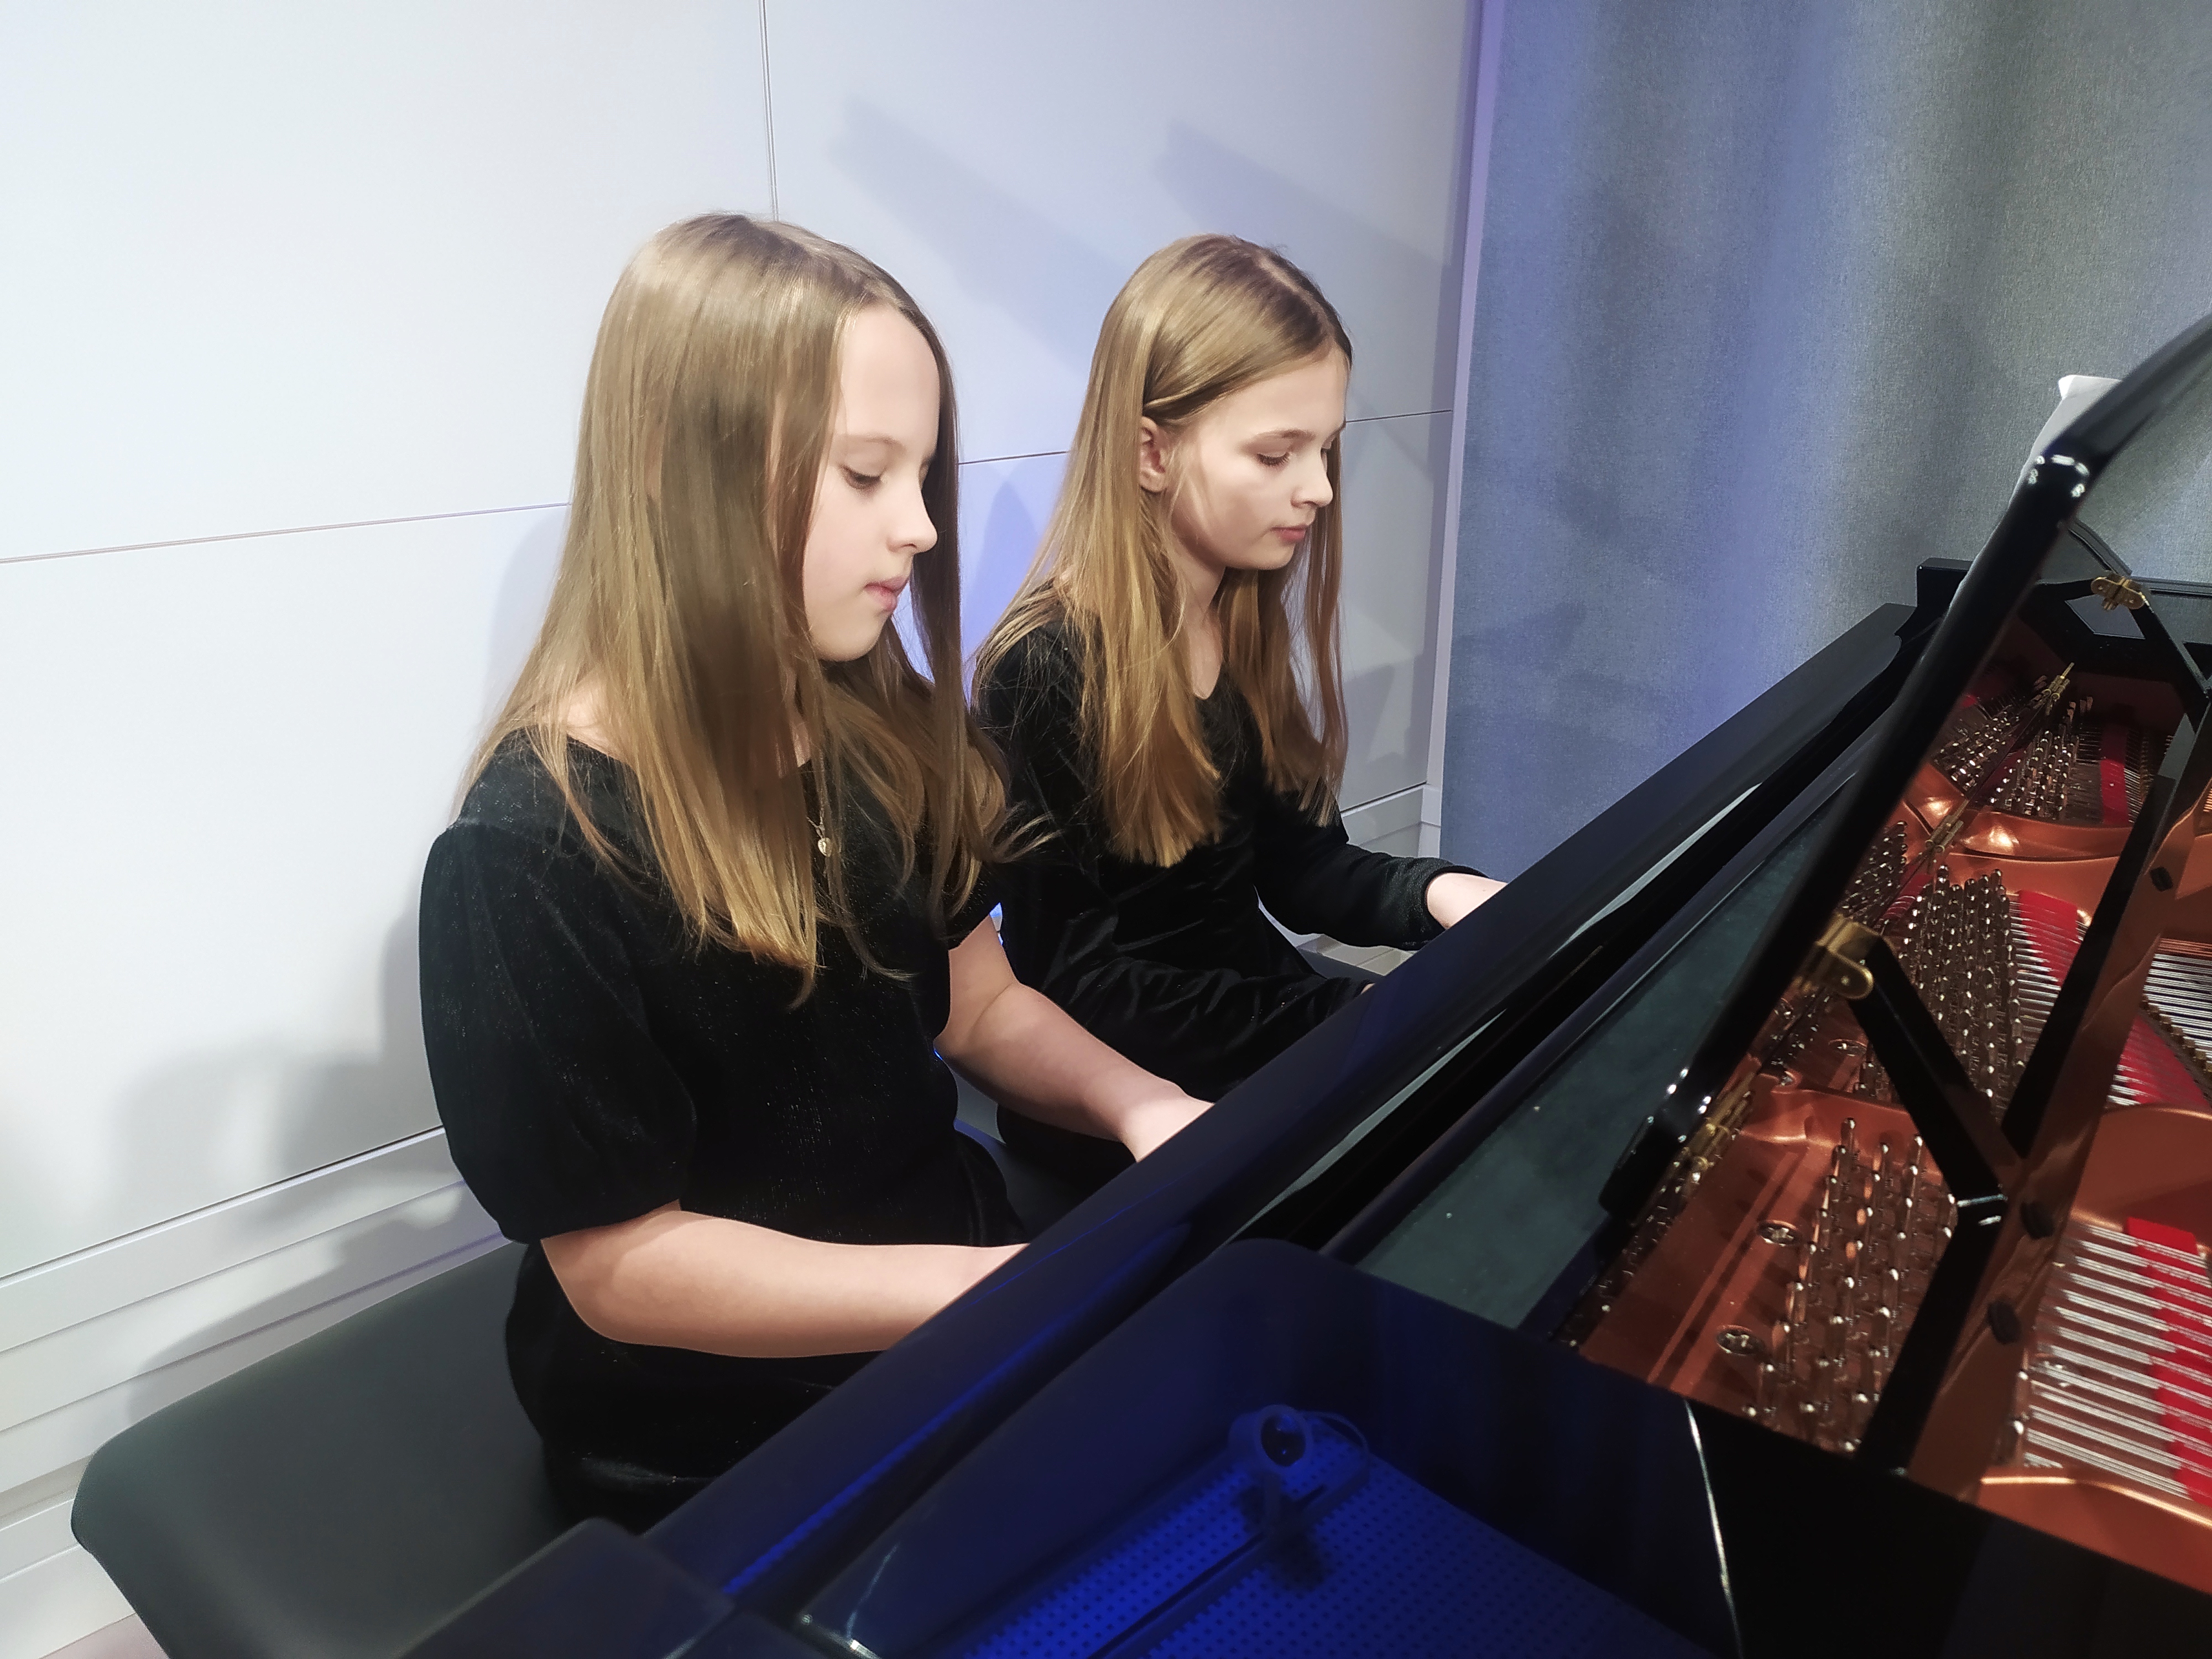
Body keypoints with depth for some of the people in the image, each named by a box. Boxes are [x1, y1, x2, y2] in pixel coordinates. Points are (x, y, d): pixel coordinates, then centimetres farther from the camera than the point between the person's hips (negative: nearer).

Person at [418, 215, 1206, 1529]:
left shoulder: (886, 729, -2)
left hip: (956, 1257, 6)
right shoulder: (534, 853, -21)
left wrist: (1141, 1106, -12)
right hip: (724, 1433, -6)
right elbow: (621, 1264, -17)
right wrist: (1009, 1284, -24)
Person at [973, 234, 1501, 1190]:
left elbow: (1295, 863, 7)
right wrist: (1343, 1020, -20)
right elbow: (1077, 986, -17)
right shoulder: (1044, 675, -20)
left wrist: (1437, 895, -13)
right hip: (1121, 1102, -7)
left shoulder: (1249, 627, 3)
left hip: (1255, 1008, 7)